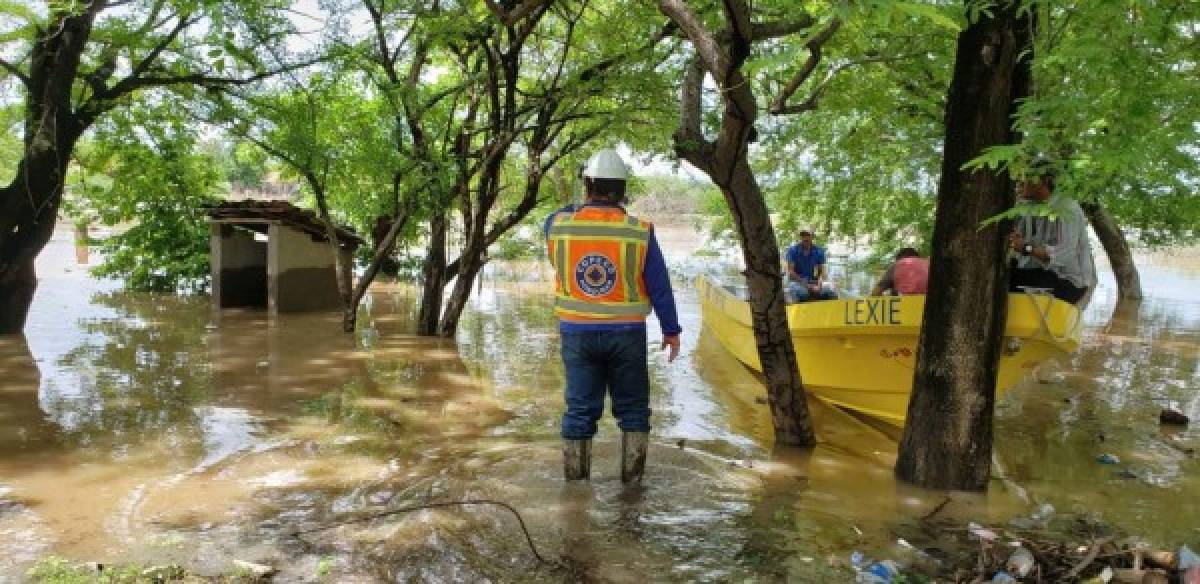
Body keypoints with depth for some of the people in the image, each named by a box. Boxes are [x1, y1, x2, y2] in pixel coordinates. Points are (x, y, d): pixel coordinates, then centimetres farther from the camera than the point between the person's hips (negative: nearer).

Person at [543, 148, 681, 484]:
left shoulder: (558, 223, -7)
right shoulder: (640, 231, -10)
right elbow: (660, 288, -5)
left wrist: (583, 207, 18)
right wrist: (671, 330, 6)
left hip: (577, 333, 1)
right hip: (626, 334, -1)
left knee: (580, 410, 10)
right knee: (633, 409, 14)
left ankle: (574, 481, 17)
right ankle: (632, 478, 19)